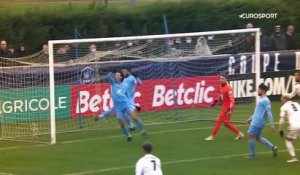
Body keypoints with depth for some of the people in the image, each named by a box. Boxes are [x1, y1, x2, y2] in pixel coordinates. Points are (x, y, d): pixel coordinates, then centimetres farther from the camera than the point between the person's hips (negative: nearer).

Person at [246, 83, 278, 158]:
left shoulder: (265, 101, -15)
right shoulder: (261, 99, 16)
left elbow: (269, 112, -19)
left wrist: (271, 123, -21)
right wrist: (251, 118, 29)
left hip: (257, 123, -10)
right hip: (255, 121, 10)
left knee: (251, 136, -2)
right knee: (258, 137, 15)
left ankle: (252, 154, 7)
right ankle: (273, 147, 14)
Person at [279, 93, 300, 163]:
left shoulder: (284, 107, 5)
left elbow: (282, 120, 2)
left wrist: (281, 130, 9)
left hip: (294, 126, -4)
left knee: (288, 140, 13)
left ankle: (293, 157, -1)